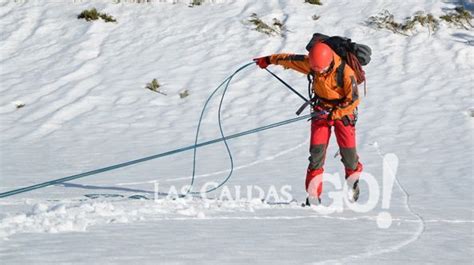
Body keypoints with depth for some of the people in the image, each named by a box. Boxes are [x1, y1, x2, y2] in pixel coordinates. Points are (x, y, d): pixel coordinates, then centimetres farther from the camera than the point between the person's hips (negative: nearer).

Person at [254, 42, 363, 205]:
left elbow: (353, 99, -23)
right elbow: (290, 59, 5)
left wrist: (333, 114, -30)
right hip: (322, 110, 3)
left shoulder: (345, 72, -26)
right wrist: (269, 60, 17)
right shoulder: (310, 63, -13)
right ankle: (313, 196, -9)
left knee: (348, 149, -7)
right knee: (317, 150, -9)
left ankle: (353, 181, 24)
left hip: (343, 110, -3)